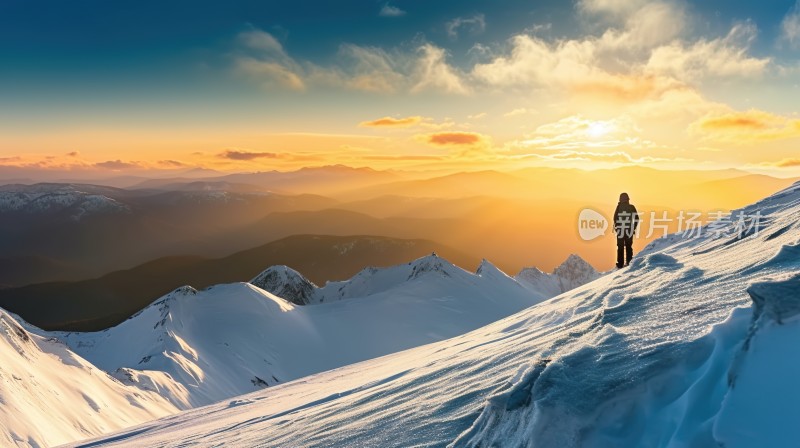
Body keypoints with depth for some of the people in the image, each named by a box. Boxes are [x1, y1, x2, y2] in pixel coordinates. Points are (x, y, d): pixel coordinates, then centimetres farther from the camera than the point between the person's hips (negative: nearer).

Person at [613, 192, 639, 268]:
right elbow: (636, 218, 0)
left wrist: (616, 227, 1)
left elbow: (615, 218, -10)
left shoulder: (619, 207, -7)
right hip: (629, 230, 2)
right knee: (629, 246, 11)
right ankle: (629, 262, 11)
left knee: (620, 247, 3)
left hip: (620, 230, -2)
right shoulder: (631, 207, 0)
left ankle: (620, 263, 1)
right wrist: (634, 228, 8)